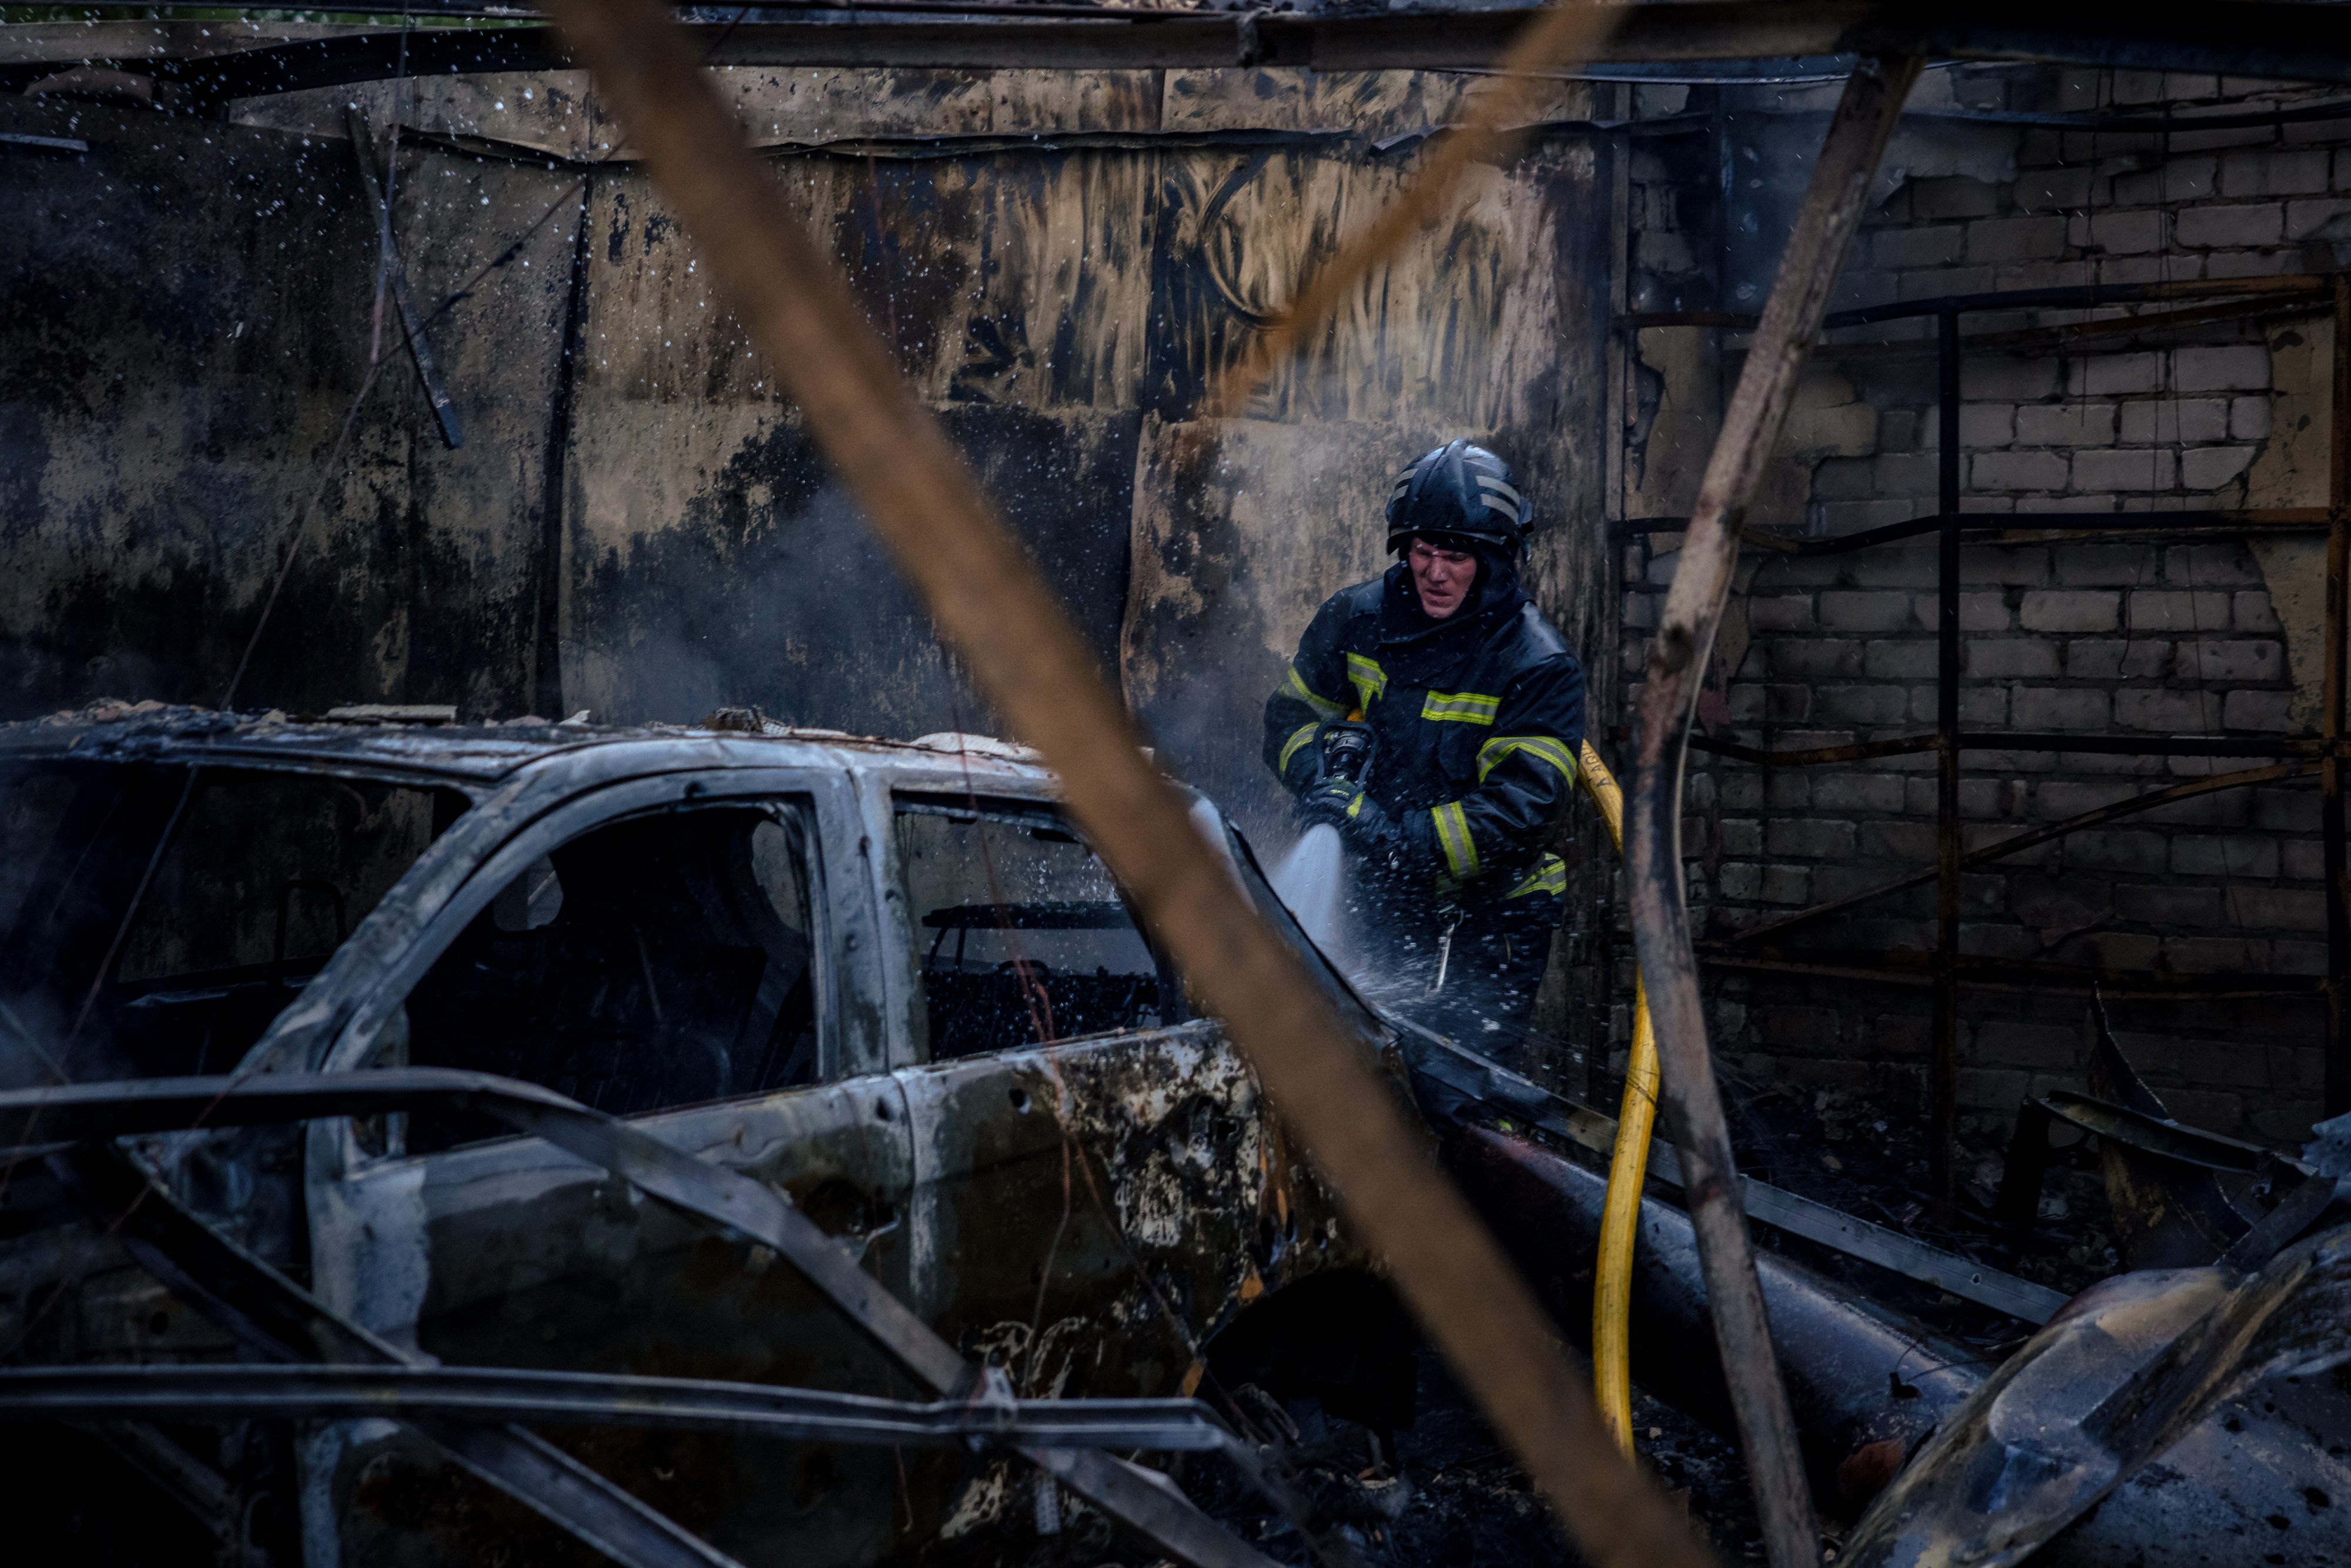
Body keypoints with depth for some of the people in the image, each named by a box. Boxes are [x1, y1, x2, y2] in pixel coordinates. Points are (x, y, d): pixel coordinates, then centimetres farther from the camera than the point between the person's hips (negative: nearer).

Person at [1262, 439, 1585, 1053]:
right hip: (1383, 904, 4)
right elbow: (1290, 715, 12)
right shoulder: (1355, 619, 0)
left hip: (1492, 915, -4)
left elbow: (1517, 809, -21)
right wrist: (1323, 783, -10)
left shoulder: (1540, 667, -13)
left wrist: (1399, 838, -31)